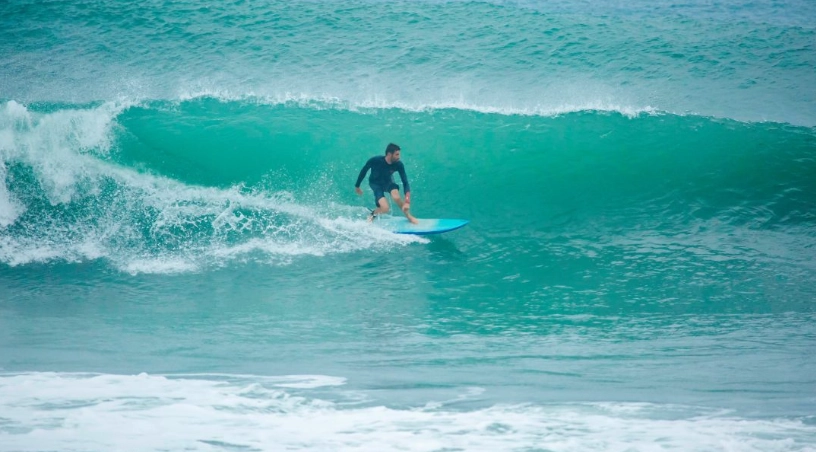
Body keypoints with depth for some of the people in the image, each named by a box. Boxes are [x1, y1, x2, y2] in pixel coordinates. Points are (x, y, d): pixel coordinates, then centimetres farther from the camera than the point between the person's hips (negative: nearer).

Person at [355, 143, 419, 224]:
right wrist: (357, 186, -1)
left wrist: (407, 201, -36)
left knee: (396, 197, -30)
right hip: (375, 184, -2)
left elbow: (405, 183, -24)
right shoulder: (375, 160, -32)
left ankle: (408, 216, -4)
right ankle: (373, 214, 14)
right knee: (385, 208, -21)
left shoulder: (398, 165, -26)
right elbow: (364, 171, -14)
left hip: (388, 182, 2)